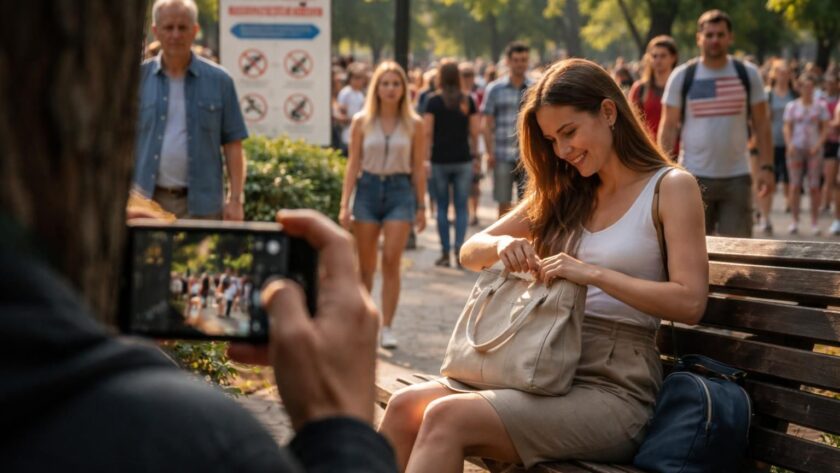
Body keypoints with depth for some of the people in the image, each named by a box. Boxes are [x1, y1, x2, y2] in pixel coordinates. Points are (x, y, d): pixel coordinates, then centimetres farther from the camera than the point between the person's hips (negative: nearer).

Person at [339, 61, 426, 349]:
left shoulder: (414, 124, 3)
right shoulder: (362, 122, 3)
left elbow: (418, 168, 6)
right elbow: (353, 164, 4)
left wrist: (421, 207, 4)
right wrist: (345, 205, -1)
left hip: (400, 191, -1)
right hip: (367, 189, 1)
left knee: (391, 261, -10)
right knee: (365, 265, 7)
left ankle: (386, 328, -5)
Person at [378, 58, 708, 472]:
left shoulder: (671, 187, -1)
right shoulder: (564, 193, 17)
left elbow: (689, 303, -13)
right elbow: (469, 253, 17)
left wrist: (593, 273, -21)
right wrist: (500, 246, -7)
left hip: (614, 387, -6)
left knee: (447, 418, -27)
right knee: (406, 406, -19)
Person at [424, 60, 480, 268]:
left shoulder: (434, 101, -5)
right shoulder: (468, 101, 0)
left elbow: (427, 132, -7)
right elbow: (475, 131, 1)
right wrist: (474, 152, 14)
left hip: (440, 159, -1)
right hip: (463, 159, 1)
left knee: (442, 206, 7)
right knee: (462, 206, 5)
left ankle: (445, 254, 9)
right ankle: (459, 249, -8)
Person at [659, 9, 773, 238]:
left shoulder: (748, 74, 5)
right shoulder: (682, 76, 1)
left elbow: (761, 124, 7)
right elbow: (669, 127, 2)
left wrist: (766, 166, -3)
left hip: (737, 177, 1)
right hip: (694, 176, -1)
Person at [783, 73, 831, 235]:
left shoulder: (820, 106, 6)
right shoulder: (792, 106, 7)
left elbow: (825, 128, 4)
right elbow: (787, 127, 5)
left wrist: (819, 144, -10)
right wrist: (789, 144, -9)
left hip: (814, 149, 0)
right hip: (796, 148, 0)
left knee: (814, 187, -2)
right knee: (795, 185, -2)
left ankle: (815, 222, 4)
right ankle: (794, 221, 4)